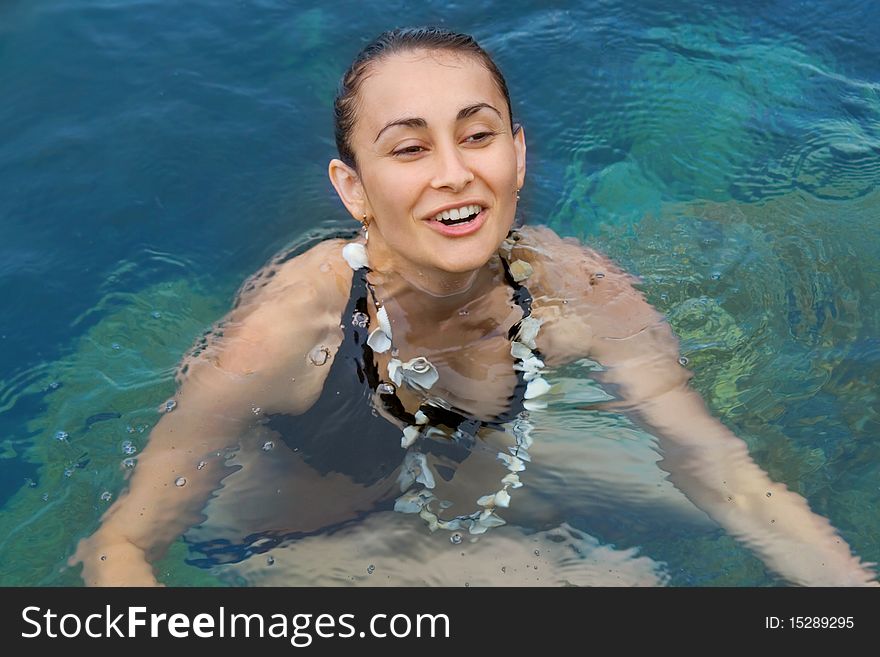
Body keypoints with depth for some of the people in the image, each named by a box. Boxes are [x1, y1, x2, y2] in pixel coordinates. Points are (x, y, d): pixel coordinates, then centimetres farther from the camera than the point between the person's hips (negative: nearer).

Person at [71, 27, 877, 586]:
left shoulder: (578, 292, -25)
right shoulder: (282, 331, -34)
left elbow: (737, 486, -21)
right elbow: (122, 545, -27)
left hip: (477, 526, 2)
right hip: (302, 551, -1)